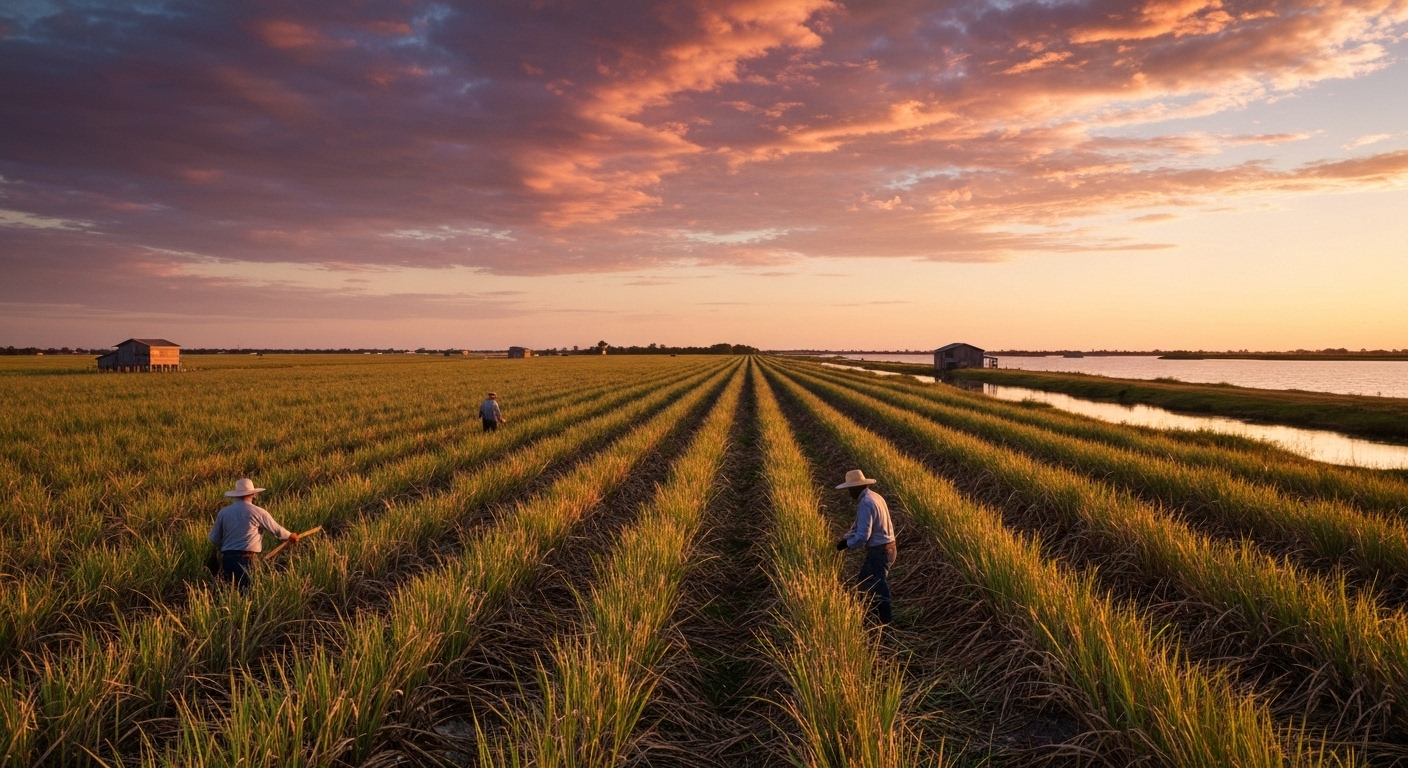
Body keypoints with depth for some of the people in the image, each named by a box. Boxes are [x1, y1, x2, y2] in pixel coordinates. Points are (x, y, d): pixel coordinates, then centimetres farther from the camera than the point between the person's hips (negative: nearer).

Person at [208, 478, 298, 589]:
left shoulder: (223, 513, 7)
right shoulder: (258, 512, -2)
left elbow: (214, 539, 12)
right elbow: (276, 529, 9)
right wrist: (291, 536, 27)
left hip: (227, 559, 4)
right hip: (248, 559, -3)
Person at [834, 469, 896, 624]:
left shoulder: (866, 503, -22)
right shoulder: (874, 497, 10)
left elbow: (863, 535, -25)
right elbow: (859, 525, 17)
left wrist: (847, 544, -10)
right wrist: (846, 538, 5)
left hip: (878, 550, -10)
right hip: (886, 547, 10)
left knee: (877, 589, -2)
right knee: (865, 582, 21)